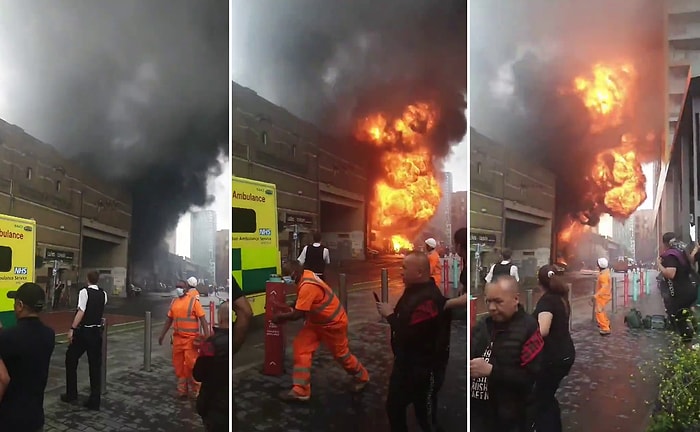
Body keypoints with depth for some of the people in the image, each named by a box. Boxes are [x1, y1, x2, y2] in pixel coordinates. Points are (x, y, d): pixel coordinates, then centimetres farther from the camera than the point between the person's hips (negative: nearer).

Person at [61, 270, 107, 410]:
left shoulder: (84, 291, -11)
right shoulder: (103, 294, 6)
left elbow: (81, 312, -19)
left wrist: (72, 329, -19)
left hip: (83, 330, -5)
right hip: (97, 331, 5)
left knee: (71, 360, 16)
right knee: (95, 365, 7)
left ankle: (71, 394, 23)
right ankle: (94, 401, 8)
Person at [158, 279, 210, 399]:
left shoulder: (193, 301, -8)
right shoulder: (174, 302, 9)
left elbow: (203, 319, -10)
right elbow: (169, 320, 18)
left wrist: (207, 337, -17)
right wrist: (162, 335, 17)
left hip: (190, 338, -5)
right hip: (177, 338, 6)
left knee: (191, 364, -5)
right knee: (178, 364, 10)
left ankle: (194, 390, 10)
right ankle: (182, 389, 22)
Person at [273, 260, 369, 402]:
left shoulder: (307, 286, -36)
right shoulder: (306, 274, -6)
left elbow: (297, 314, -33)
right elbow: (302, 305, 10)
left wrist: (280, 317, -17)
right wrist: (289, 309, -3)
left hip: (333, 323, -9)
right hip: (317, 321, 9)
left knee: (340, 353, 10)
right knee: (301, 346, -3)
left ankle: (361, 377, 39)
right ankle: (300, 391, 0)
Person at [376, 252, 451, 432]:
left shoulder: (429, 299, -28)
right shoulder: (414, 290, 5)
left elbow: (409, 335, -29)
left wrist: (390, 315, -18)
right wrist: (390, 314, -1)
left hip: (423, 368, -10)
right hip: (405, 363, 10)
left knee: (425, 416, 3)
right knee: (394, 407, 21)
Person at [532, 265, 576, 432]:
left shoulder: (546, 300, -18)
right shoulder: (561, 297, 8)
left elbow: (542, 331, -33)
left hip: (553, 357, -9)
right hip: (565, 354, 9)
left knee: (542, 400, 4)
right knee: (547, 396, 22)